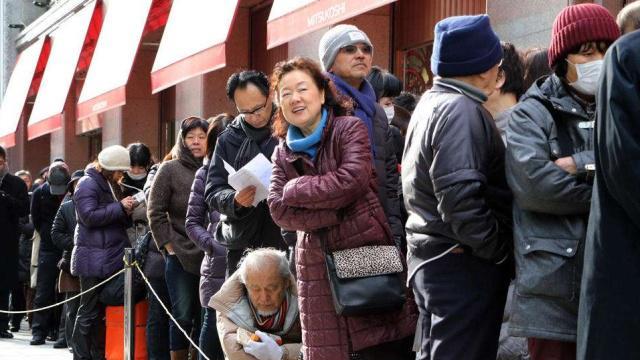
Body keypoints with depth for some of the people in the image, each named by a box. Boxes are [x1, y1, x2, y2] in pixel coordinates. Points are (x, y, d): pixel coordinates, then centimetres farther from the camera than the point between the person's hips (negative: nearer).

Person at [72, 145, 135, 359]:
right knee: (90, 310, -5)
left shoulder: (112, 185, 19)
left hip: (112, 258, 9)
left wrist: (127, 210, 5)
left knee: (104, 310, 9)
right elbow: (90, 216, -19)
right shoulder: (88, 184, -8)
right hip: (94, 259, -9)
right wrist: (120, 207, -16)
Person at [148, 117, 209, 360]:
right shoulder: (170, 170, 2)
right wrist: (169, 245, -5)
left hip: (211, 256, 2)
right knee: (183, 315, 1)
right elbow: (155, 212, 0)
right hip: (181, 256, -2)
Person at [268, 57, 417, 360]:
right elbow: (279, 210, -2)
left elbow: (351, 181, -17)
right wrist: (332, 213, -15)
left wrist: (296, 189, -7)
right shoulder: (283, 154, 12)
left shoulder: (350, 129, -1)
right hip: (317, 267, 4)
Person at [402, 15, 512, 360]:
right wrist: (500, 250, -16)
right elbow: (460, 198, -26)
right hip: (464, 265, -10)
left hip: (431, 256, 10)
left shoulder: (431, 102, 15)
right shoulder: (461, 109, -17)